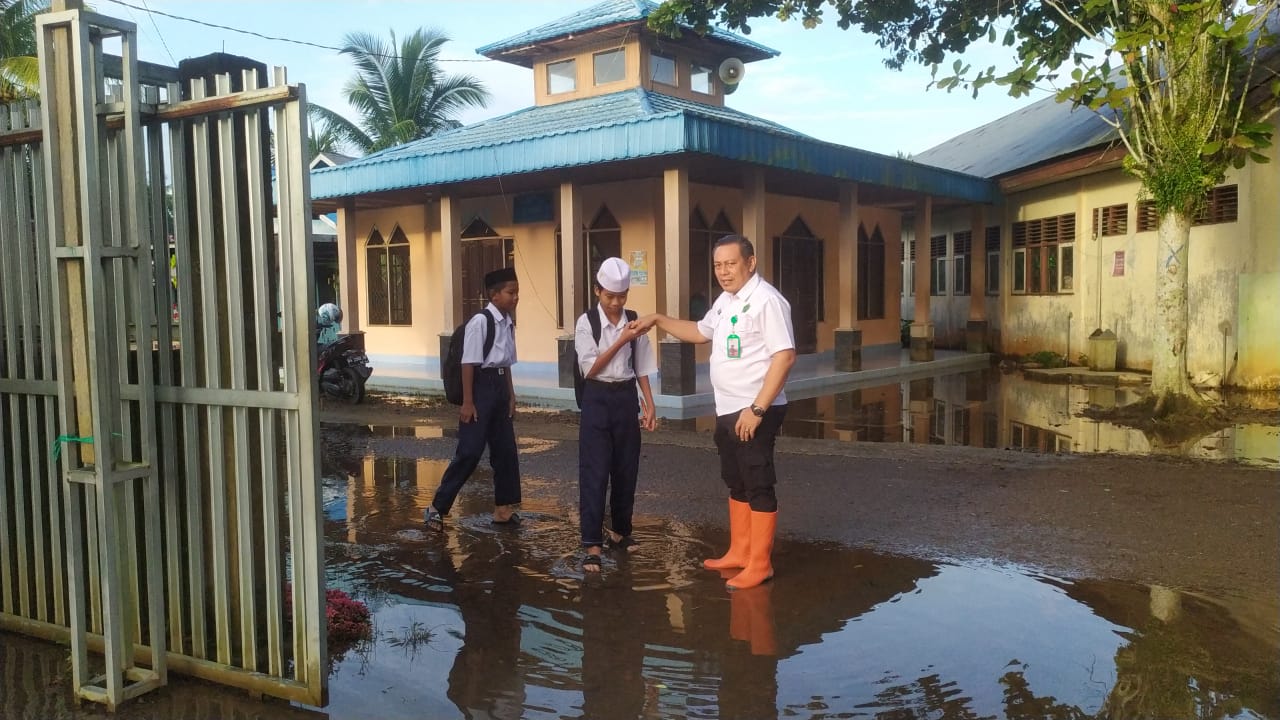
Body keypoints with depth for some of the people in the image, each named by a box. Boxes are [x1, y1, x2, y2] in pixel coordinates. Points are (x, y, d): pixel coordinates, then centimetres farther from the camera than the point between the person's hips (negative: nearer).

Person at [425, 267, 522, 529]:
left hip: (499, 387, 8)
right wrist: (468, 401, -17)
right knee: (470, 451, -5)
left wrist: (511, 395, 15)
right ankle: (437, 506, 9)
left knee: (505, 449, 11)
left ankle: (503, 508, 24)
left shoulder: (508, 323, 8)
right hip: (481, 385, -8)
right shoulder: (480, 321, -15)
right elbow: (469, 363, -16)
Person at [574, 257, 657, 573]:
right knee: (594, 472, -4)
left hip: (626, 398, 4)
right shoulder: (586, 322, -7)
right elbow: (590, 369, -12)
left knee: (626, 469, 12)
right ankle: (592, 544, 1)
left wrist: (649, 404, 2)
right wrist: (621, 341, -18)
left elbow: (641, 368, 8)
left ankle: (620, 531, 30)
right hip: (597, 399, -4)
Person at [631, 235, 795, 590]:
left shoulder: (766, 300, -18)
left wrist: (757, 409, -24)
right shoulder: (725, 300, 12)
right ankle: (739, 553, 30)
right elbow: (701, 332, 31)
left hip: (755, 412, -9)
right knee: (736, 483, 17)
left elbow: (785, 356, -23)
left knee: (759, 486, 0)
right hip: (727, 411, 9)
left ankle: (760, 564, 10)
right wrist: (658, 320, 23)